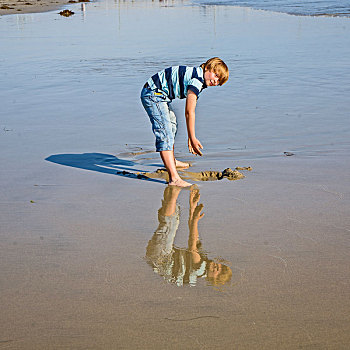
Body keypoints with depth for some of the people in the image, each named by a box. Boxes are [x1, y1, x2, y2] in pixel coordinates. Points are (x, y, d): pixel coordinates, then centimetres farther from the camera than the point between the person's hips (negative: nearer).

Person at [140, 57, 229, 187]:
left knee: (172, 125, 29)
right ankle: (174, 178, -27)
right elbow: (190, 112, -19)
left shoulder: (198, 80, 12)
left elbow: (188, 112, 14)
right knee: (165, 135, -19)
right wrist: (193, 138, -13)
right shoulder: (197, 79, -19)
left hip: (160, 95, 12)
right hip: (153, 94, -12)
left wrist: (190, 137, 14)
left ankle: (172, 162, 51)